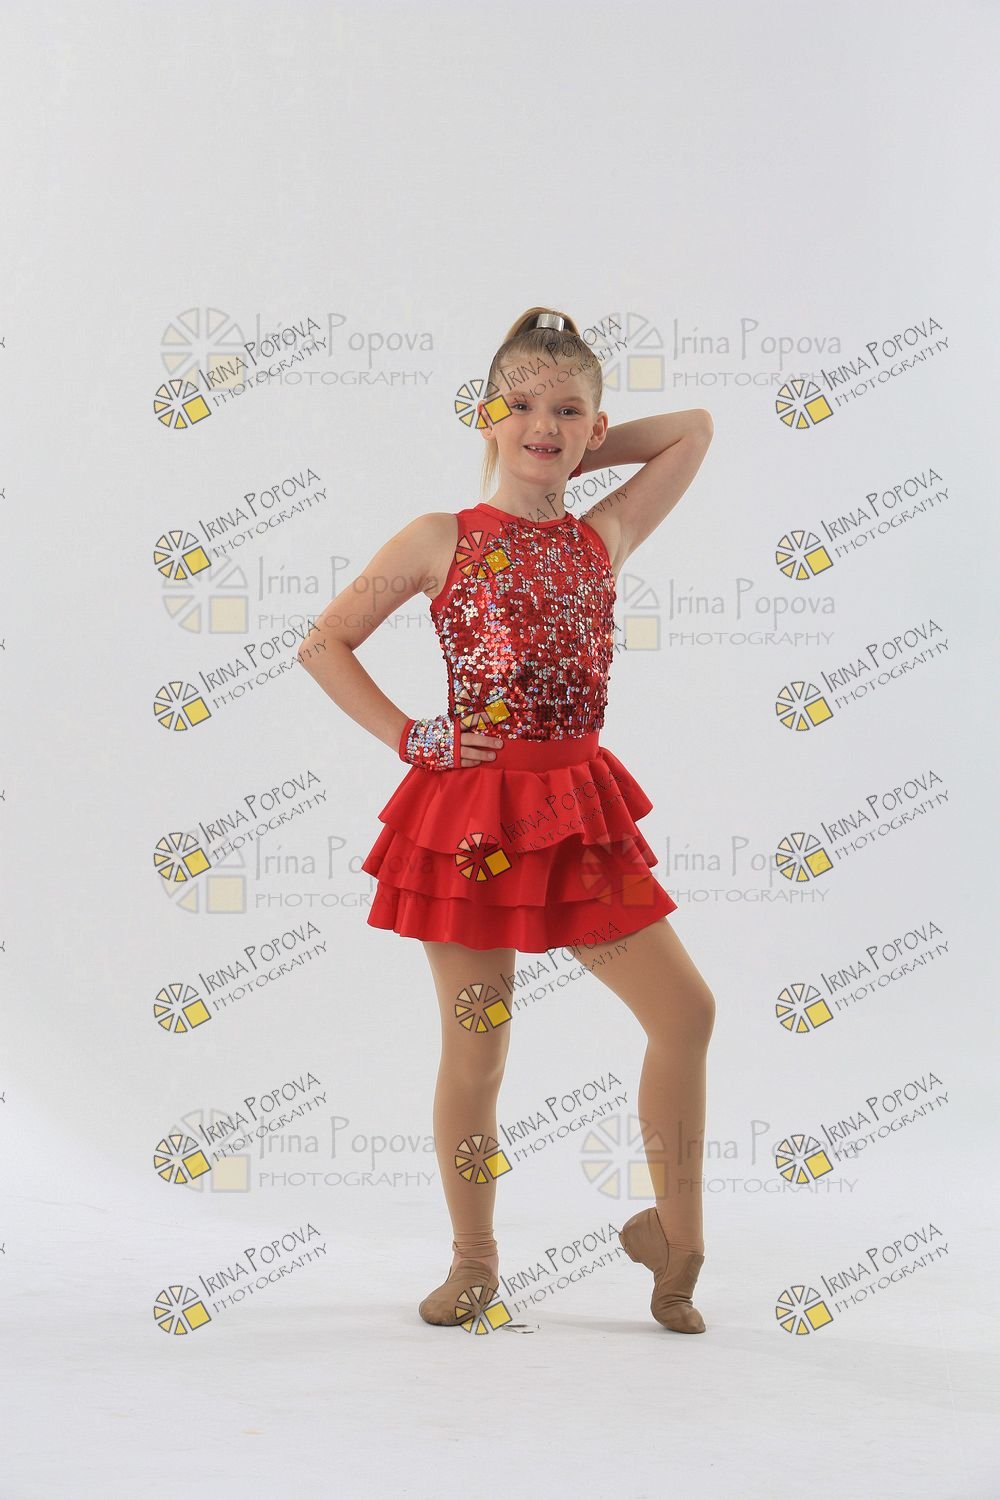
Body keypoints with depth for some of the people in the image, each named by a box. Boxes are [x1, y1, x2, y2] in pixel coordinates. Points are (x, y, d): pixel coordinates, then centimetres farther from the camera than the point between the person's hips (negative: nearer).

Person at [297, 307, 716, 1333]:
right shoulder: (442, 541, 0)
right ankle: (474, 1264, 17)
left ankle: (672, 1231, 15)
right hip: (471, 810, -3)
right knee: (475, 1046, 2)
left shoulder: (605, 537, 9)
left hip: (580, 811, 4)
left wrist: (583, 453, 14)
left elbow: (693, 430, 19)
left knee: (686, 1011, -2)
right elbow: (323, 644, 3)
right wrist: (408, 737, -4)